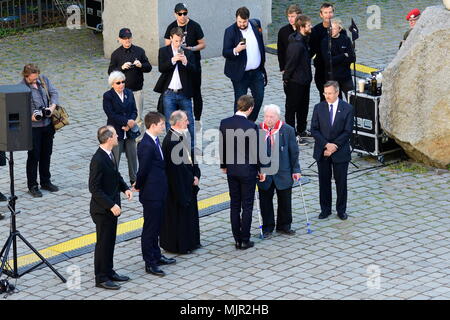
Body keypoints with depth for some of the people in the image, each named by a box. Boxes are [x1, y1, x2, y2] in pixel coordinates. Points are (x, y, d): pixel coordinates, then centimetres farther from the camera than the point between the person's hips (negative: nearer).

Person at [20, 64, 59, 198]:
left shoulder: (44, 79, 2)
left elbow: (54, 93, 6)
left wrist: (52, 107, -11)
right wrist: (30, 116, -27)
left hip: (48, 124, 6)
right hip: (33, 127, -6)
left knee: (46, 154, 17)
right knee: (34, 156, 2)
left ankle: (45, 182, 31)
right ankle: (32, 186, 13)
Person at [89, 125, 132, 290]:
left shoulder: (109, 154, 3)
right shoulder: (98, 160, -25)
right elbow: (94, 189, -24)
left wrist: (125, 188, 1)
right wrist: (111, 205, -23)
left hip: (112, 206, 9)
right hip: (103, 210, -9)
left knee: (110, 241, 19)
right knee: (103, 243, 2)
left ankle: (109, 272, 31)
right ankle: (101, 278, 12)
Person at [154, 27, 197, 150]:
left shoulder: (188, 53, 6)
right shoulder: (163, 51, 2)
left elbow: (194, 70, -4)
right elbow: (161, 68, -10)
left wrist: (185, 62, -21)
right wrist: (173, 60, -24)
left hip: (184, 93, 1)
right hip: (169, 93, -1)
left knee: (189, 122, 5)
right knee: (170, 124, 4)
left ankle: (191, 146, 16)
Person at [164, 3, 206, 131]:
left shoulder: (194, 26, -6)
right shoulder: (171, 27, 1)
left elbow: (203, 44, -2)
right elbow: (167, 46, 5)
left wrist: (192, 48, -19)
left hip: (194, 64, -2)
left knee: (196, 92, 3)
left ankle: (197, 120, 12)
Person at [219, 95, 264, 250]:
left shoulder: (224, 123, -5)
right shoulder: (251, 127, -19)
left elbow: (222, 147, 4)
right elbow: (255, 151, -14)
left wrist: (224, 165, 17)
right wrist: (261, 170, 0)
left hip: (231, 170, 4)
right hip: (248, 171, -4)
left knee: (234, 205, 12)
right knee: (247, 206, 5)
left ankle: (237, 239, 16)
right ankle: (245, 240, 9)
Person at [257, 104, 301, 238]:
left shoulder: (288, 130, -5)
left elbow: (294, 152, 0)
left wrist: (296, 170, -2)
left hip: (283, 172, 0)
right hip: (264, 173, 0)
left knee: (285, 200, 10)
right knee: (265, 201, 8)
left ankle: (284, 225, 26)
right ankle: (267, 227, 22)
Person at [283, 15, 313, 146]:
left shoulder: (304, 40, 5)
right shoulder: (296, 44, -27)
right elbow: (291, 62, -22)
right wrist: (286, 78, -14)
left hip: (304, 80, 10)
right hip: (295, 82, -10)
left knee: (304, 106, 21)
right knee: (292, 107, 2)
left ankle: (301, 131, 35)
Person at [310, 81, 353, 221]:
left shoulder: (347, 108, -5)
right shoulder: (318, 108, 1)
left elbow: (347, 132, -7)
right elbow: (314, 129, -2)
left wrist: (334, 146, -14)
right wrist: (326, 145, -15)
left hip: (340, 152, -2)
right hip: (322, 152, 2)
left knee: (341, 182, 6)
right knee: (324, 181, 9)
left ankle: (341, 210, 19)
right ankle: (325, 209, 20)